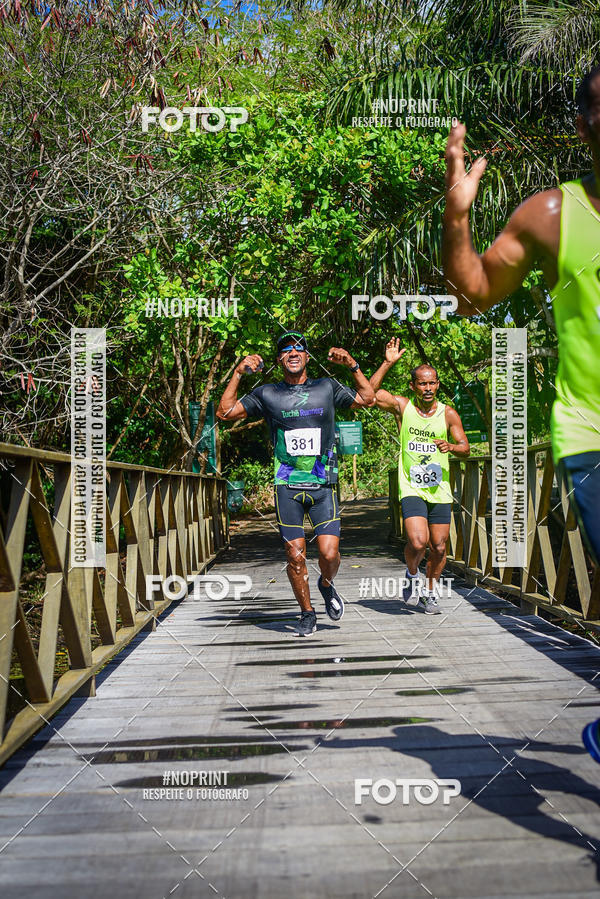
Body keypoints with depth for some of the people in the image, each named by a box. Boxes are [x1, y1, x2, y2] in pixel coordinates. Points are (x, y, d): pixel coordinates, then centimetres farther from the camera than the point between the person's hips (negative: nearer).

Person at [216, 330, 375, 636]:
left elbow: (368, 399, 17)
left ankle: (326, 584, 26)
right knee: (295, 556, 0)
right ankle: (307, 613, 20)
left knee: (329, 553, -8)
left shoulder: (327, 387, 10)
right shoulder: (267, 394, 7)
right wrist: (238, 374, -1)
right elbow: (225, 412, 6)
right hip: (287, 487, 0)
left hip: (323, 485, 0)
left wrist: (353, 366, 5)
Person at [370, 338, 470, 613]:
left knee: (438, 547, 5)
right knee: (417, 542, -19)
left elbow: (465, 448, 3)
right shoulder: (402, 407, 1)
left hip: (440, 490, 2)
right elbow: (369, 393, -8)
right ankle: (412, 574, 14)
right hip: (411, 489, -2)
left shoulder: (448, 414, 3)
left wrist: (451, 446, -19)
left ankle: (429, 593, 28)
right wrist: (388, 363, -13)